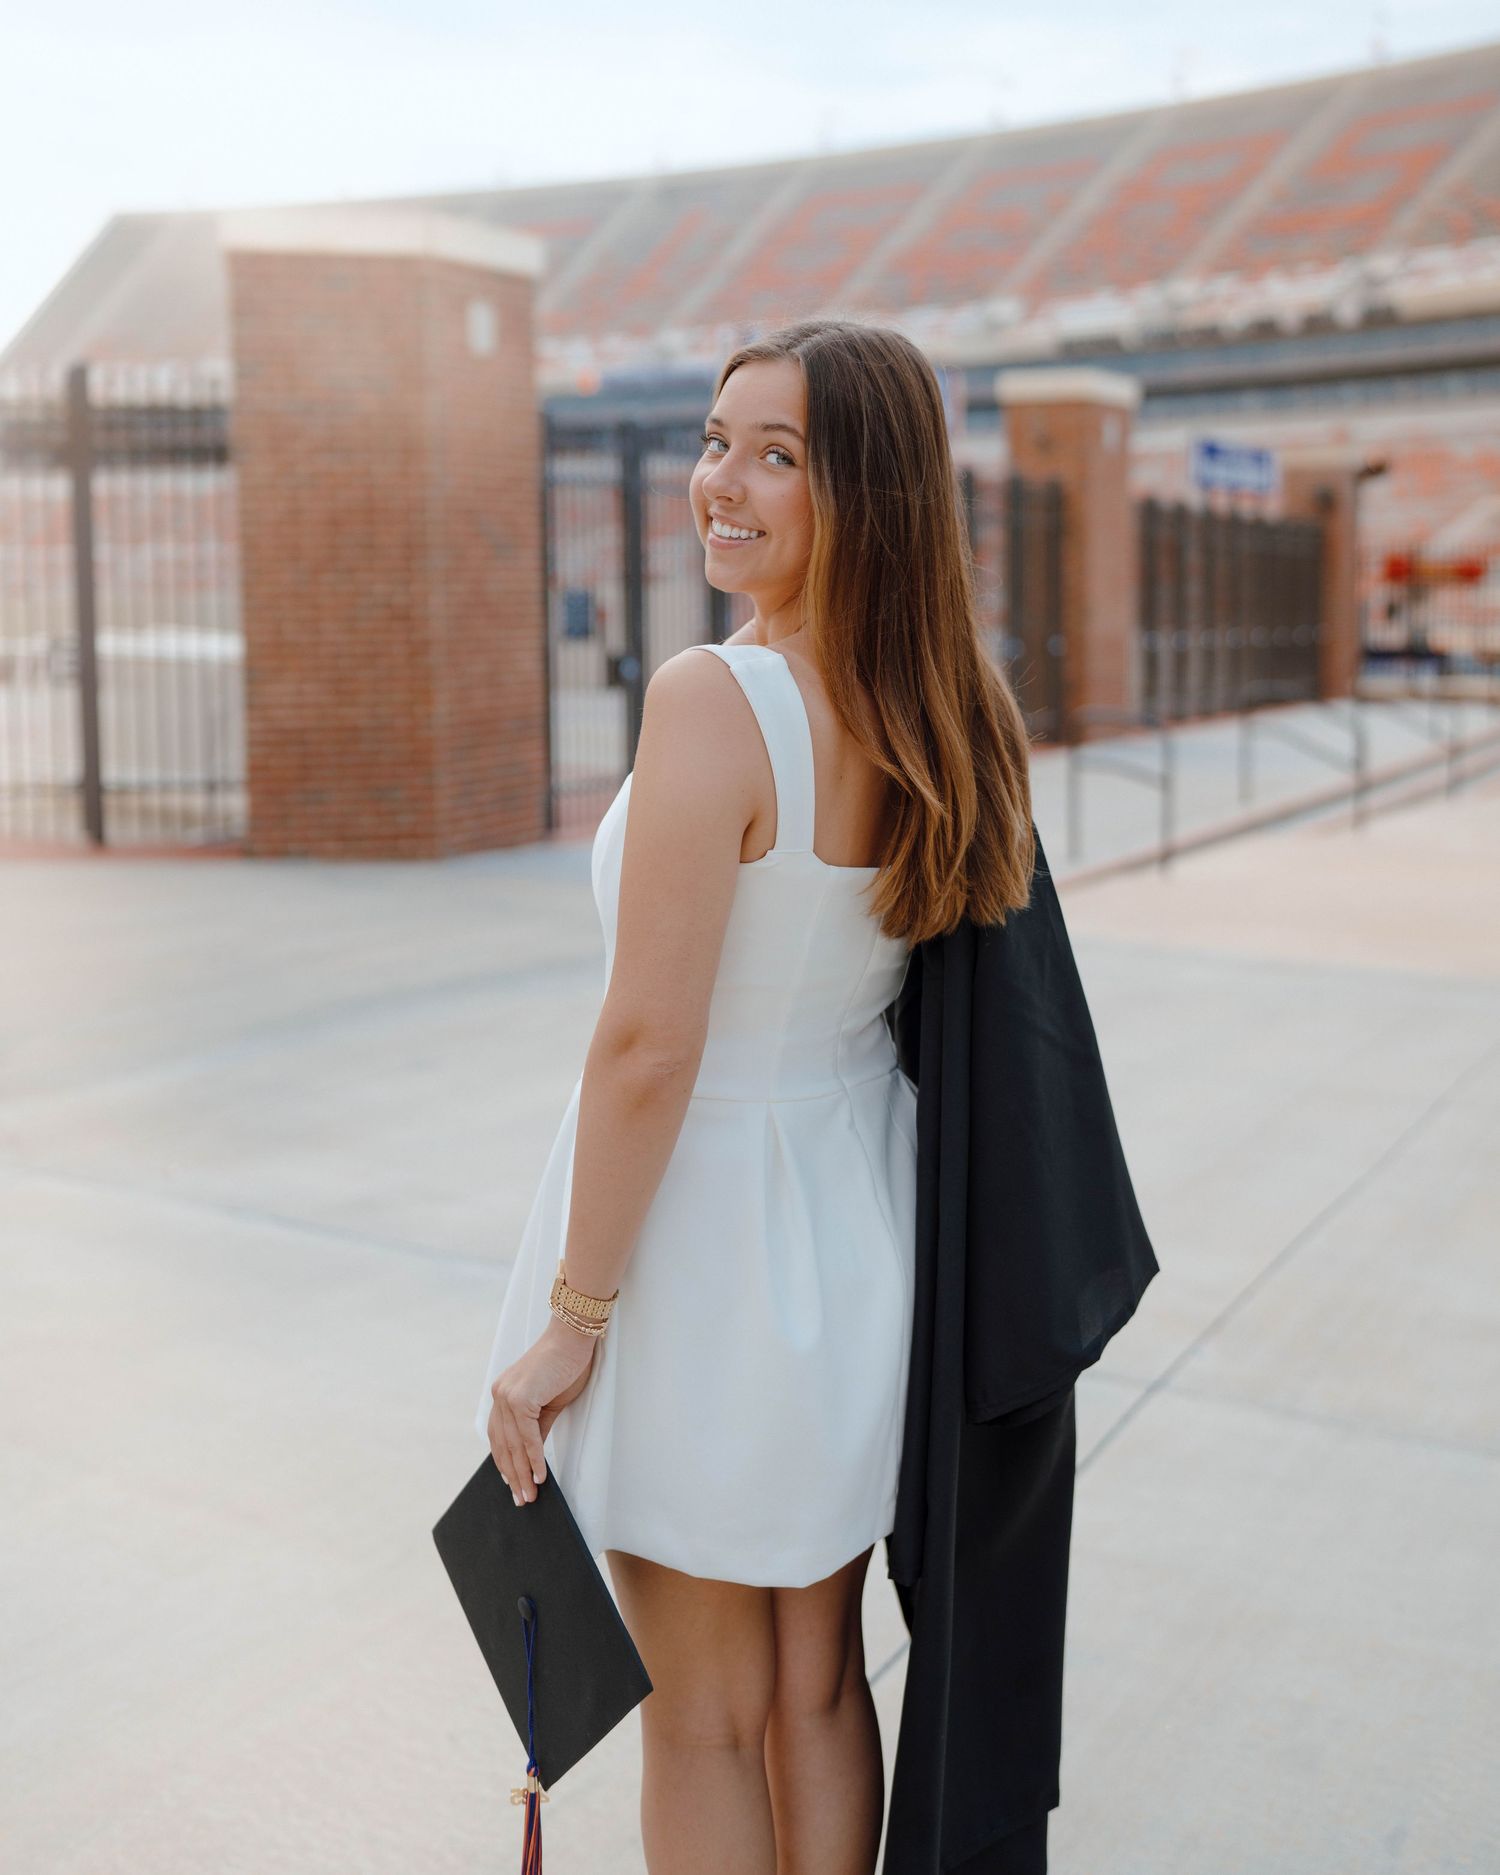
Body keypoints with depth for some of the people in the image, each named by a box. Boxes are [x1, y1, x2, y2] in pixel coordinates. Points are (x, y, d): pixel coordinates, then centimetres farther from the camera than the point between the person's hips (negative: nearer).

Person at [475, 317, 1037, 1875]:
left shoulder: (710, 703, -23)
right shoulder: (954, 713, -1)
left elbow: (648, 1044, -23)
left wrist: (572, 1314, -14)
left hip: (704, 1225, -7)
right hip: (855, 1215, 7)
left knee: (703, 1720, 14)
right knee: (820, 1690, 22)